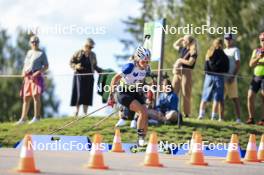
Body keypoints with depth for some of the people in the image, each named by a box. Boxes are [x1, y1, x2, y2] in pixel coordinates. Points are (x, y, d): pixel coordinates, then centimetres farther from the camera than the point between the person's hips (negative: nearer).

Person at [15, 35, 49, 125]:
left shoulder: (41, 53, 5)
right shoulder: (29, 52, 22)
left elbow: (46, 66, 0)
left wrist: (38, 72, -14)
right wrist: (23, 72, 6)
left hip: (36, 76, -6)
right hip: (27, 77, 6)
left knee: (36, 95, -16)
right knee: (26, 97, 5)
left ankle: (36, 117, -16)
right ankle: (23, 118, 8)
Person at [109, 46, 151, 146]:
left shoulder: (146, 68, -4)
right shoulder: (130, 67, -24)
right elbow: (115, 79, -17)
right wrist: (111, 95, -15)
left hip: (136, 93, 7)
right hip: (124, 93, -7)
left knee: (145, 114, -6)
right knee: (142, 112, -23)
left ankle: (141, 141, 6)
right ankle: (140, 137, -10)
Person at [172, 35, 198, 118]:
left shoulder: (193, 52, -6)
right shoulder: (183, 49, 15)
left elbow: (190, 62, -17)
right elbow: (175, 45, 32)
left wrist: (180, 60, -7)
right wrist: (181, 39, 18)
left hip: (186, 73, -7)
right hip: (177, 73, 7)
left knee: (186, 95, -6)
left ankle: (186, 113, -4)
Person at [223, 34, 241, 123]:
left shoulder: (235, 50, 1)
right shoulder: (223, 51, 21)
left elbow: (238, 64, -8)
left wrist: (233, 76, -17)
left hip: (231, 78, -7)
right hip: (222, 77, 7)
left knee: (235, 98, -8)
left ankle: (238, 118, -10)